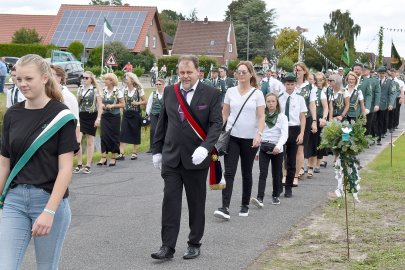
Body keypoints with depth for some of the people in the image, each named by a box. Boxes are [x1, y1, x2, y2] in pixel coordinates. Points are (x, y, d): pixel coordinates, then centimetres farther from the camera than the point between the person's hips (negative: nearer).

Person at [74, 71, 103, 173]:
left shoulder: (96, 90, -3)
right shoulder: (80, 89, 9)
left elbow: (100, 105, -4)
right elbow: (77, 103, 16)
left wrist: (98, 118, -12)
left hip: (91, 116, -3)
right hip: (81, 116, 3)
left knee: (90, 142, 4)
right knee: (77, 140, -9)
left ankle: (88, 165, 12)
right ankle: (79, 164, 2)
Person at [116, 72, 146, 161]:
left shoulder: (139, 90, -5)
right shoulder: (125, 90, 7)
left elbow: (145, 101, 0)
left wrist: (137, 103, -15)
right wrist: (123, 108, 3)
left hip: (135, 114, -3)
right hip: (126, 114, 3)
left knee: (135, 133, 4)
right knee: (123, 133, -8)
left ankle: (134, 152, 15)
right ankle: (122, 153, -10)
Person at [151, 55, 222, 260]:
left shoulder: (211, 94, -5)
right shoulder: (169, 92, 7)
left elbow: (216, 124, -9)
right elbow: (162, 122, 12)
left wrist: (205, 147, -23)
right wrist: (157, 150, 11)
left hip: (196, 158, -2)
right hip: (171, 157, 3)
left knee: (196, 203, 9)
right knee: (170, 201, -2)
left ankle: (194, 244, 22)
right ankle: (168, 247, 1)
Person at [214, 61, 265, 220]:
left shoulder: (257, 94, 0)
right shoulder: (230, 92, 6)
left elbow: (261, 117, -4)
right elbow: (224, 114, 11)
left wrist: (259, 134, -18)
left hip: (250, 139, -1)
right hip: (232, 137, 1)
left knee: (246, 173, 10)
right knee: (229, 172, -9)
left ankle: (245, 205, 23)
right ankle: (225, 207, -14)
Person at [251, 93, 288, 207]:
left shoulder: (282, 117, 0)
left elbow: (284, 134, -10)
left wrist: (278, 146, -25)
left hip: (277, 149, -1)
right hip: (264, 148, 1)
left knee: (276, 174, 9)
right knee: (263, 173, -11)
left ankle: (276, 196, 26)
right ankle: (260, 199, -20)